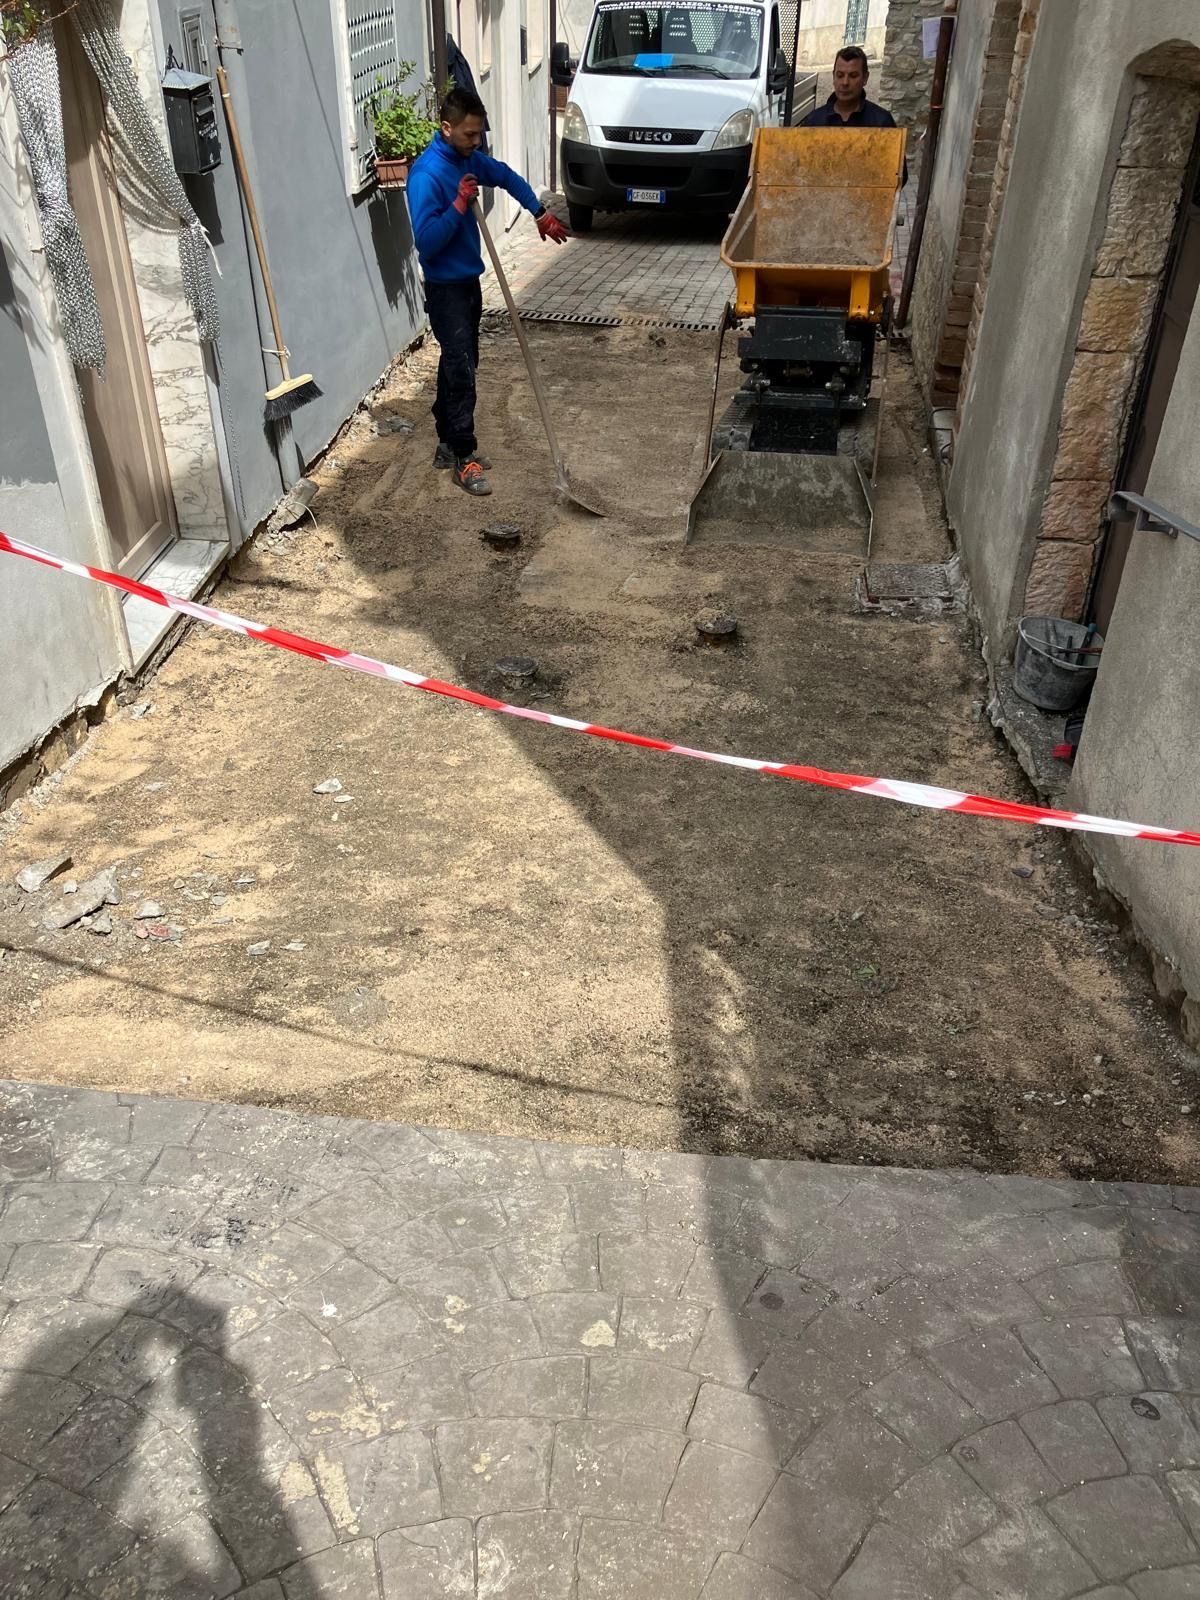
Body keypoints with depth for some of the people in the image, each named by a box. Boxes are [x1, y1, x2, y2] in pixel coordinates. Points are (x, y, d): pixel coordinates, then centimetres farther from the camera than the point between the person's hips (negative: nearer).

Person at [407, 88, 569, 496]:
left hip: (469, 279, 9)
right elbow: (426, 241, -27)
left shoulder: (469, 158, 4)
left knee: (459, 364, 14)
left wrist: (540, 213, 18)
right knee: (461, 371, -8)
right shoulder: (426, 174, -21)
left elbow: (507, 177, 23)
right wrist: (460, 204, -28)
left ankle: (448, 444, 25)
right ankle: (464, 459, -1)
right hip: (445, 287, -9)